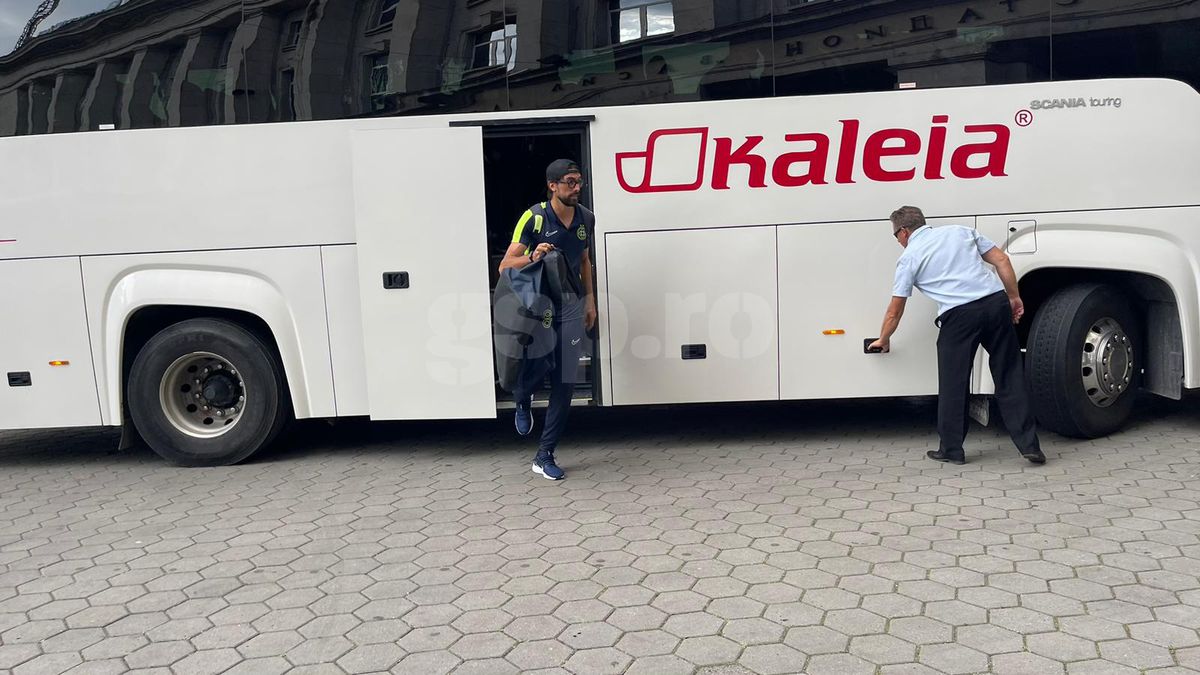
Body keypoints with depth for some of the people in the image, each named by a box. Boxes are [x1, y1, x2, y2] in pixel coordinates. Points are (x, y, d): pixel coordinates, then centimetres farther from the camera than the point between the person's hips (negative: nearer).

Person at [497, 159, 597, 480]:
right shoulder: (534, 218, -12)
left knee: (565, 384, 1)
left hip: (570, 308, 4)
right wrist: (532, 257, -32)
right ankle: (522, 402, 33)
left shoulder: (586, 218, 4)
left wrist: (590, 300, 17)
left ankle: (545, 456, 11)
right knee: (535, 368, -8)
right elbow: (505, 266, -13)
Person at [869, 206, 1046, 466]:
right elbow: (1002, 260, 13)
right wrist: (1014, 298, 18)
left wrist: (883, 340, 27)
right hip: (997, 303, 4)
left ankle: (951, 449, 15)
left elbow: (895, 311, 12)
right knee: (1010, 378, 10)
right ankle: (1028, 444, 10)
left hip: (959, 315, -4)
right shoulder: (960, 231, 20)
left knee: (953, 385, 8)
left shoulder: (909, 257, 9)